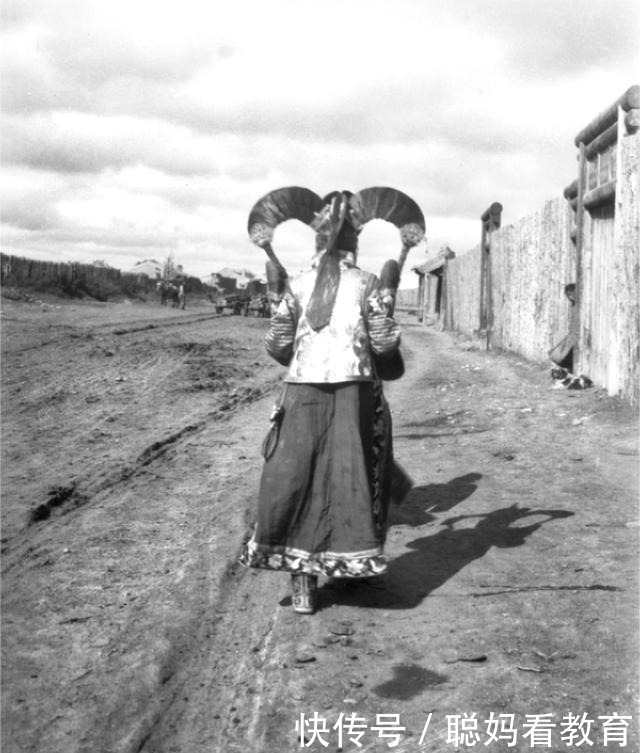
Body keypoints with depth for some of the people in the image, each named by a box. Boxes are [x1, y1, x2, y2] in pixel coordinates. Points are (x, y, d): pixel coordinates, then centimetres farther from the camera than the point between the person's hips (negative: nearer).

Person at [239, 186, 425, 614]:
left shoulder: (297, 283, 4)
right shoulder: (368, 283, 0)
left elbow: (278, 345, 4)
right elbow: (384, 344, -5)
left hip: (302, 392, 1)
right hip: (354, 391, -1)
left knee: (296, 481, 6)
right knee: (350, 480, 10)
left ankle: (303, 580, 6)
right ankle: (352, 564, 16)